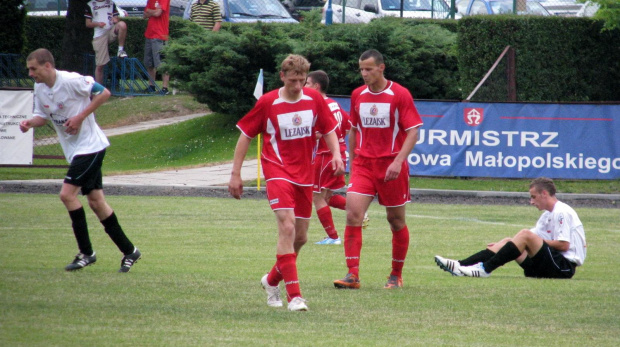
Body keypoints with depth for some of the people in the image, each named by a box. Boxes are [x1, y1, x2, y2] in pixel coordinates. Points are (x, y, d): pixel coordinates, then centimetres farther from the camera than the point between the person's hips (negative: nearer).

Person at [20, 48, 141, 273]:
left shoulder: (71, 81, -19)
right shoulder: (39, 88, 4)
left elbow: (104, 93, -15)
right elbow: (43, 116, 15)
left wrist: (80, 117, -20)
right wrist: (30, 123, -8)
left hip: (90, 146, -8)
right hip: (75, 150, 8)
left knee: (67, 194, -15)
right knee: (96, 201, 8)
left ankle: (86, 253, -6)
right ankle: (129, 252, 15)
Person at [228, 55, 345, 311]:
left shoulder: (314, 100, 2)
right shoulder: (267, 103, -7)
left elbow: (329, 130, 13)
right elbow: (245, 135, 0)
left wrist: (336, 154, -6)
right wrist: (235, 174, -2)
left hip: (304, 175, 5)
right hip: (278, 172, -5)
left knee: (300, 237, 9)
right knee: (287, 227, -21)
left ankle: (272, 280, 35)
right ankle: (294, 295, -23)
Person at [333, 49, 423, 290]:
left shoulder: (400, 95, -6)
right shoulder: (358, 95, 8)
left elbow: (412, 132, -9)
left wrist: (398, 161, -20)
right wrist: (352, 161, 16)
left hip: (391, 165, -3)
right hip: (363, 164, 3)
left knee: (396, 220, 7)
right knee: (353, 214, -15)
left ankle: (396, 275, 22)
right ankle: (353, 274, -16)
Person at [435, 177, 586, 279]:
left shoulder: (562, 213, -10)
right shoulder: (548, 215, 21)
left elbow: (564, 245, -16)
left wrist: (540, 241, -5)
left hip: (565, 266, -10)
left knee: (525, 235, -25)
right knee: (507, 241, 4)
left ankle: (485, 269, -28)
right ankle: (461, 265, -10)